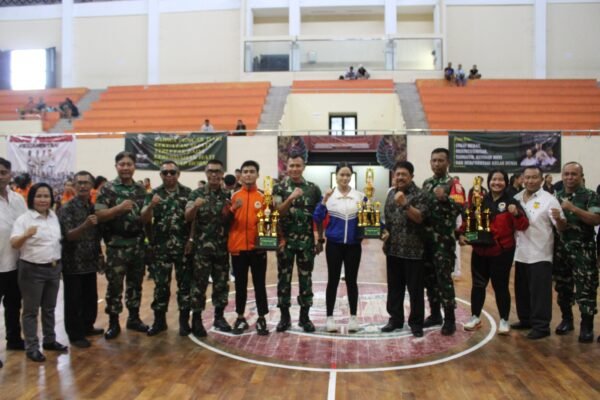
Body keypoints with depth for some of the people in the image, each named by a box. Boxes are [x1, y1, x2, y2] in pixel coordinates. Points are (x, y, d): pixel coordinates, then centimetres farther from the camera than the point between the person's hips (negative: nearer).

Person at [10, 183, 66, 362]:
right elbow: (14, 244, -22)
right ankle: (31, 347, 11)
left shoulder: (54, 216, 6)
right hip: (32, 270, -6)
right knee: (31, 310, 3)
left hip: (53, 268, 6)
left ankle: (49, 340, 29)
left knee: (49, 308, 16)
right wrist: (26, 235, -42)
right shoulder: (23, 219, -12)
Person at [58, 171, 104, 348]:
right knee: (73, 301, 3)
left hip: (90, 262, 6)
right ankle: (75, 334, 14)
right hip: (73, 263, -6)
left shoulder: (94, 207, 7)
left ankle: (87, 327, 32)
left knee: (91, 298, 16)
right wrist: (85, 225, -37)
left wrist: (99, 252, 14)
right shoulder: (67, 208, -12)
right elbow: (69, 236, -21)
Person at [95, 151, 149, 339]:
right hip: (116, 245, -4)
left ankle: (134, 318, 26)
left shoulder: (141, 189, 9)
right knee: (114, 285, 3)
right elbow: (99, 215, -12)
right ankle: (113, 323, 15)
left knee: (135, 283, 13)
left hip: (138, 244, 4)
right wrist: (120, 208, -23)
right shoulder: (107, 188, -4)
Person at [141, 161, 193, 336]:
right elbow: (144, 220, -2)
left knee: (185, 284, 5)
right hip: (161, 247, 1)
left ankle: (184, 320, 16)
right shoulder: (153, 194, 5)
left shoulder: (188, 193, 2)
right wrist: (151, 206, -22)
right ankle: (159, 320, 19)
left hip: (184, 246, -1)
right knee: (161, 285, 7)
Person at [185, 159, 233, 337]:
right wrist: (195, 206, -33)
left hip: (222, 248, 4)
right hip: (202, 248, -3)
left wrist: (230, 213, -9)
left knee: (221, 283, 10)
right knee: (199, 284, 0)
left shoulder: (227, 196, 8)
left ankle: (219, 316, 23)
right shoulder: (196, 194, -1)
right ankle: (196, 319, 10)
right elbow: (187, 217, -13)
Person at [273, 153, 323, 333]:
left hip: (306, 241, 1)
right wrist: (291, 198, -25)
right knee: (284, 277, 5)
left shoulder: (313, 188, 5)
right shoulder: (279, 187, 0)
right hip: (285, 241, -1)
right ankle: (284, 317, 16)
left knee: (305, 278, 6)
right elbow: (277, 212, -11)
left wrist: (320, 239, 5)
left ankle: (305, 316, 17)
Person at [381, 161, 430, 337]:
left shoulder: (420, 195, -7)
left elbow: (419, 218, -18)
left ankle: (416, 323, 13)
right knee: (394, 287, 13)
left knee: (415, 289, 2)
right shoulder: (391, 193, 12)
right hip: (393, 249, 6)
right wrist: (385, 232, 5)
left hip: (413, 250, -6)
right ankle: (395, 319, 26)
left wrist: (405, 204, -29)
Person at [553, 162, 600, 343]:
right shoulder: (557, 196, 10)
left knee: (585, 289, -4)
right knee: (562, 287, 13)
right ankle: (566, 320, 28)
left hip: (582, 250, -4)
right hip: (560, 249, 5)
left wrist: (573, 209, -24)